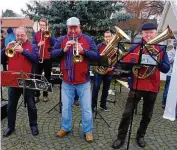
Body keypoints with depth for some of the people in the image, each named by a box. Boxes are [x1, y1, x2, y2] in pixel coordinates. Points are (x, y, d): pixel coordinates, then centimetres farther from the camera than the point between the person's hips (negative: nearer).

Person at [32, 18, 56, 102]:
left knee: (47, 77, 7)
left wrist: (49, 35, -19)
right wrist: (38, 45, -22)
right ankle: (37, 95, 11)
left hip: (48, 59, 0)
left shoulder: (49, 34, 4)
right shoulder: (36, 35, 6)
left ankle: (45, 95, 19)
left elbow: (54, 44, -11)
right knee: (37, 77, 3)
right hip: (38, 58, 1)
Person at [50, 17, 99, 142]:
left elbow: (97, 56, -7)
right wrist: (64, 49, -21)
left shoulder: (88, 39, 0)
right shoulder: (61, 40, 4)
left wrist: (83, 51, -23)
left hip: (84, 81, -1)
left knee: (86, 108, 8)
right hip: (67, 81, 2)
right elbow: (52, 54, -4)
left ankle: (88, 131, 26)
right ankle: (65, 128, 36)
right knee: (66, 107, 16)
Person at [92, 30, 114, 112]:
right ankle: (93, 105, 8)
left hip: (109, 72, 3)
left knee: (106, 89, 13)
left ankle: (103, 104, 28)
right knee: (96, 88, -4)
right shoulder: (99, 46, -1)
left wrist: (112, 67, -12)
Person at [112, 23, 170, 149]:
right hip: (136, 85, -2)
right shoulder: (135, 47, 1)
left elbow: (166, 69, 0)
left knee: (147, 115, 14)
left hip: (153, 87, 2)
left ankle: (140, 136, 35)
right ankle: (121, 138, 16)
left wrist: (157, 61, -16)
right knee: (127, 113, 0)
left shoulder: (161, 49, 5)